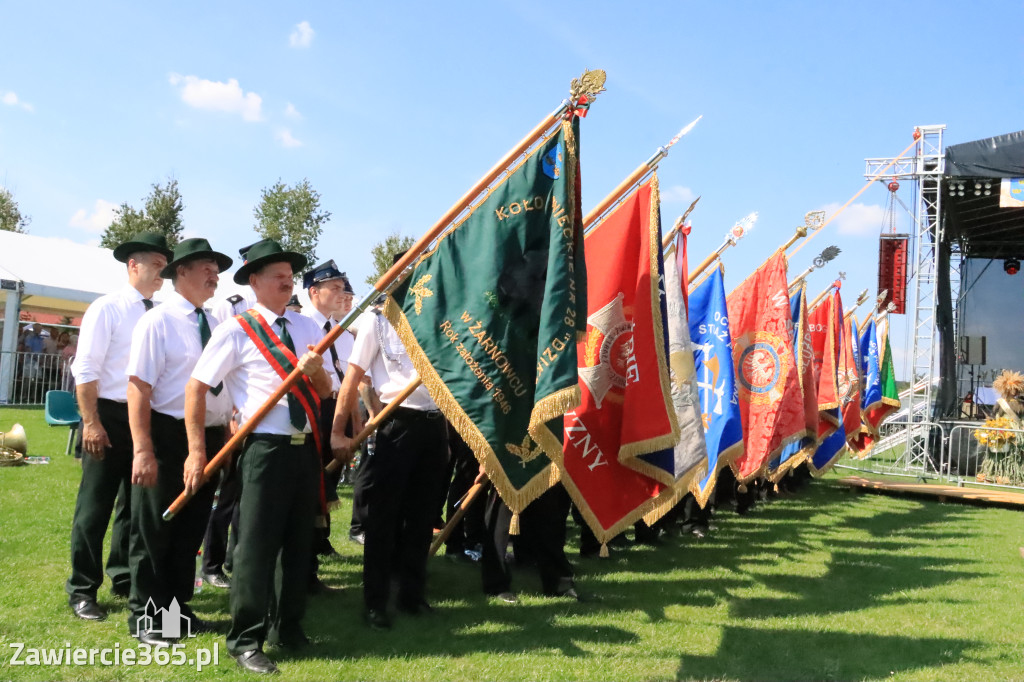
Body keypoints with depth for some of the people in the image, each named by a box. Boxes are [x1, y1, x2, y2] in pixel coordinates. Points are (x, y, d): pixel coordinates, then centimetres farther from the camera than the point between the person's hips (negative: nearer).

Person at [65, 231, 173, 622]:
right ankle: (82, 590, 15)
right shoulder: (107, 308, -8)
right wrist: (92, 423, -17)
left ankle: (124, 578, 31)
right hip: (110, 415, -5)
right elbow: (85, 370, -12)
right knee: (95, 504, 2)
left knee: (136, 502, 15)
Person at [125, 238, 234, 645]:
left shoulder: (216, 326, 10)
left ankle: (177, 606, 32)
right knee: (154, 529, 6)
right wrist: (143, 450, -23)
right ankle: (145, 615, 21)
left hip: (211, 438, 7)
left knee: (192, 528, 17)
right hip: (169, 436, -7)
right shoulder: (157, 322, -11)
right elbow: (138, 387, -17)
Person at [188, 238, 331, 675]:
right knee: (257, 544, -4)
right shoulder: (235, 331, -7)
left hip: (306, 447, 6)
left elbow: (325, 392, 11)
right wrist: (197, 453, -12)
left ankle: (287, 628, 30)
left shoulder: (307, 328, 9)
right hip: (266, 448, -6)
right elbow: (196, 388, -9)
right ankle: (246, 640, 10)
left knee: (299, 542, 14)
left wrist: (316, 372, -12)